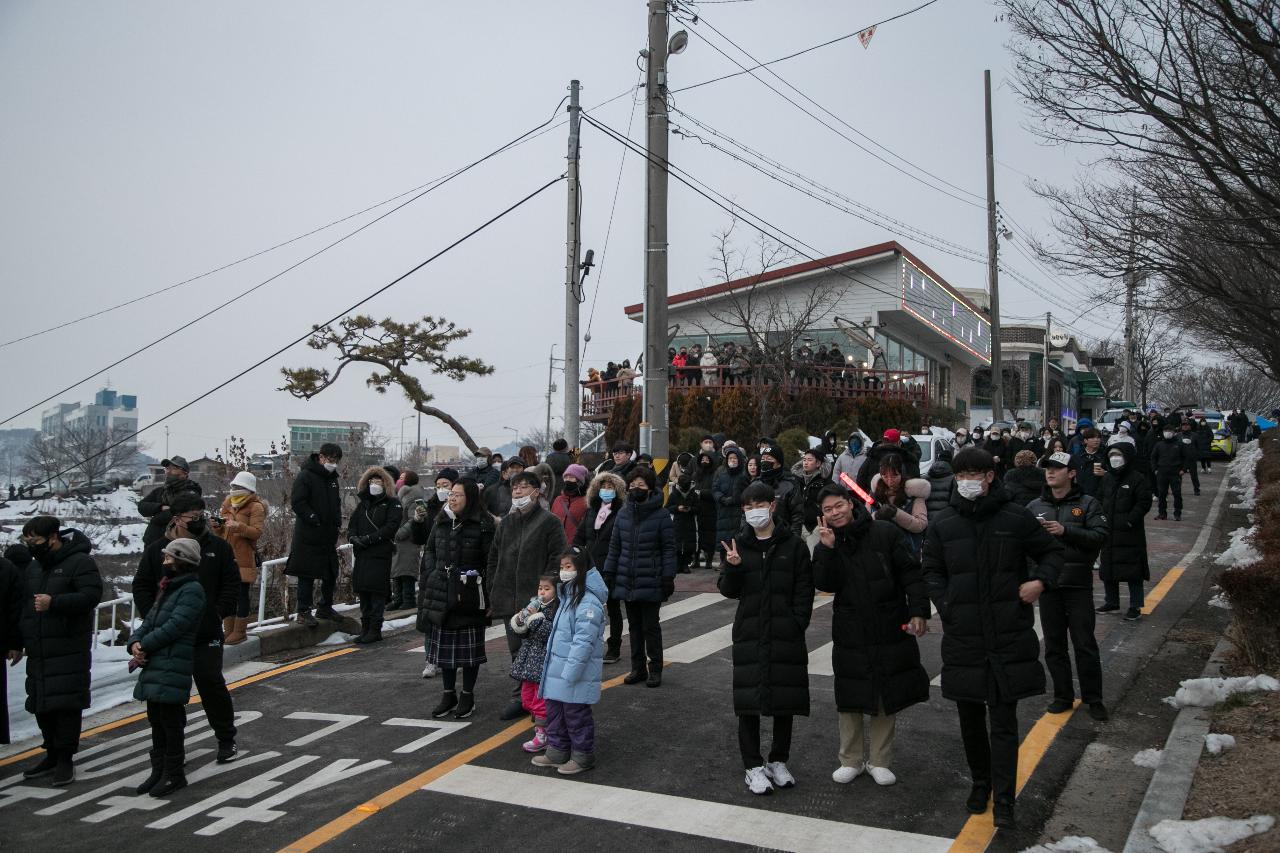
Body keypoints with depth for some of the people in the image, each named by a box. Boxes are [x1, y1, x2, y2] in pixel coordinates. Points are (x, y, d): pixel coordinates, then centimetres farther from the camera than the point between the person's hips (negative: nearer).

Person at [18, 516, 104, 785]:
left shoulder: (79, 562, -7)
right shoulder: (34, 566, 16)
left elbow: (92, 595, -18)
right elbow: (24, 605, 22)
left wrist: (54, 602, -26)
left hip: (69, 650, -7)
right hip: (38, 651, 7)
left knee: (67, 703, -6)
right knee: (41, 704, 11)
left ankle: (65, 759, 3)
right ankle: (52, 754, 25)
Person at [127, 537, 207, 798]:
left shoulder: (192, 590, -11)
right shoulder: (168, 588, 19)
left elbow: (174, 626, -19)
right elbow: (150, 620, 16)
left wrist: (144, 645, -13)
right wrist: (135, 642, -3)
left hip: (173, 668, -9)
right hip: (155, 666, 9)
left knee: (171, 722, -1)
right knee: (156, 720, 15)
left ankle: (174, 774, 10)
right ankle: (159, 771, 26)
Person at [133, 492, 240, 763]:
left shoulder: (218, 547, 2)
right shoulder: (157, 550, 3)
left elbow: (231, 584, 3)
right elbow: (141, 588, 7)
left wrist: (218, 613, -6)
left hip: (206, 635, -1)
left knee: (211, 684, -2)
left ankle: (226, 740, 13)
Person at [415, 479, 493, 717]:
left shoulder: (483, 525, -9)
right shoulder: (440, 522, 8)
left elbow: (491, 561, -10)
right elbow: (429, 550, 19)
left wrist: (489, 596, -13)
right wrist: (433, 573, 5)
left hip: (469, 595, -5)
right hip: (441, 594, 5)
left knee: (469, 646, 5)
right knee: (444, 644, 10)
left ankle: (468, 696, 17)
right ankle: (449, 695, 22)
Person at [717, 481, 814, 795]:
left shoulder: (793, 544, -1)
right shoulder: (738, 544, 3)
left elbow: (804, 591, 1)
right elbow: (728, 591, 2)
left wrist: (796, 625, -9)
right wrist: (733, 567, -17)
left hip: (786, 636, 0)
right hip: (749, 635, 1)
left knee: (786, 699, 9)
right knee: (749, 700, 2)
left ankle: (778, 761, 25)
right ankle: (753, 766, 14)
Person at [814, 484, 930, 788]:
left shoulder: (885, 533, -7)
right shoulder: (826, 544, 1)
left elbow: (911, 573, -6)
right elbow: (825, 584, -12)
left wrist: (918, 611, -14)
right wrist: (828, 549, -23)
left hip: (891, 630, -1)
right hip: (850, 634, 2)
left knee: (887, 697, 9)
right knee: (850, 698, 9)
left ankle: (879, 761, 23)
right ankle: (851, 760, 24)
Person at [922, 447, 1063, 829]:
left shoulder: (1016, 517, -4)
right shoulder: (942, 524, 2)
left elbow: (1052, 552, 8)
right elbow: (932, 572, 10)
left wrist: (1041, 580, -11)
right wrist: (947, 609, -5)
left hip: (1009, 636, -2)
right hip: (962, 637, 3)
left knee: (1003, 722, 1)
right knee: (970, 719, 15)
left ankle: (1003, 800, 7)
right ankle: (981, 782, 33)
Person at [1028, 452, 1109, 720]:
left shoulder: (1087, 504, 0)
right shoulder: (1035, 507, 9)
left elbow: (1100, 536, -12)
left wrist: (1065, 531, -21)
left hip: (1078, 584, -3)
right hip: (1047, 584, 3)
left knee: (1085, 644, 1)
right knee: (1054, 645, 9)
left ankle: (1093, 699, 14)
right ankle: (1063, 696, 21)